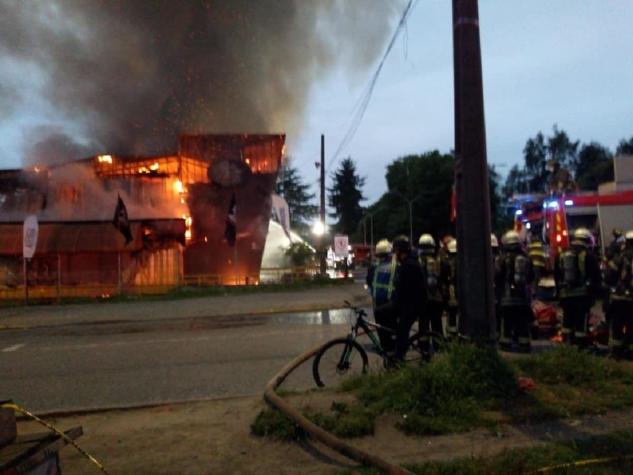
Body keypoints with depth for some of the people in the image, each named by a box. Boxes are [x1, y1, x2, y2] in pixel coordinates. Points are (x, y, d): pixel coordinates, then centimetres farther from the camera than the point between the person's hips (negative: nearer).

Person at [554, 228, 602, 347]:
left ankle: (567, 343, 19)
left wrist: (559, 294, 22)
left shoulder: (561, 255, 12)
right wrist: (596, 292, 6)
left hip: (565, 295, 5)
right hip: (582, 295, -5)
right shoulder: (588, 256, -6)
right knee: (581, 321, -2)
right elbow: (596, 277, -5)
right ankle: (581, 343, -1)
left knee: (568, 320, 14)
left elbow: (556, 276, 17)